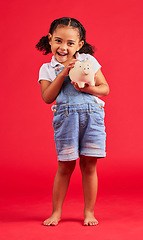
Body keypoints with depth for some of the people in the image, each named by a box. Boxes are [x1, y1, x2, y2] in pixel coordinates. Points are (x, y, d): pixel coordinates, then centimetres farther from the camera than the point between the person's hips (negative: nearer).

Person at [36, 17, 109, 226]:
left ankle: (89, 212, 18)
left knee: (89, 166, 4)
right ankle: (56, 212, 19)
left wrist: (88, 88, -13)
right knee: (65, 166, 3)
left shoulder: (88, 60, 8)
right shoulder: (47, 69, 8)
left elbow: (105, 89, 7)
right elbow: (47, 97, -7)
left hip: (93, 116, 1)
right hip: (66, 118, 0)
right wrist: (63, 73, -12)